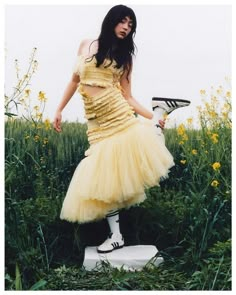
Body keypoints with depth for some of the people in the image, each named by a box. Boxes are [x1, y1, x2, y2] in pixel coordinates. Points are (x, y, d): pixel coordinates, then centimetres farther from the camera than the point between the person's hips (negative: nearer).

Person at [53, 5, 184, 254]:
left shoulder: (124, 56, 12)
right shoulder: (86, 45, 14)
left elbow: (128, 97, 6)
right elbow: (75, 80, 18)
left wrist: (153, 117, -5)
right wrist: (59, 110, 15)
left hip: (119, 113, 0)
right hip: (96, 120, 1)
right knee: (104, 175, -1)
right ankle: (115, 235, 8)